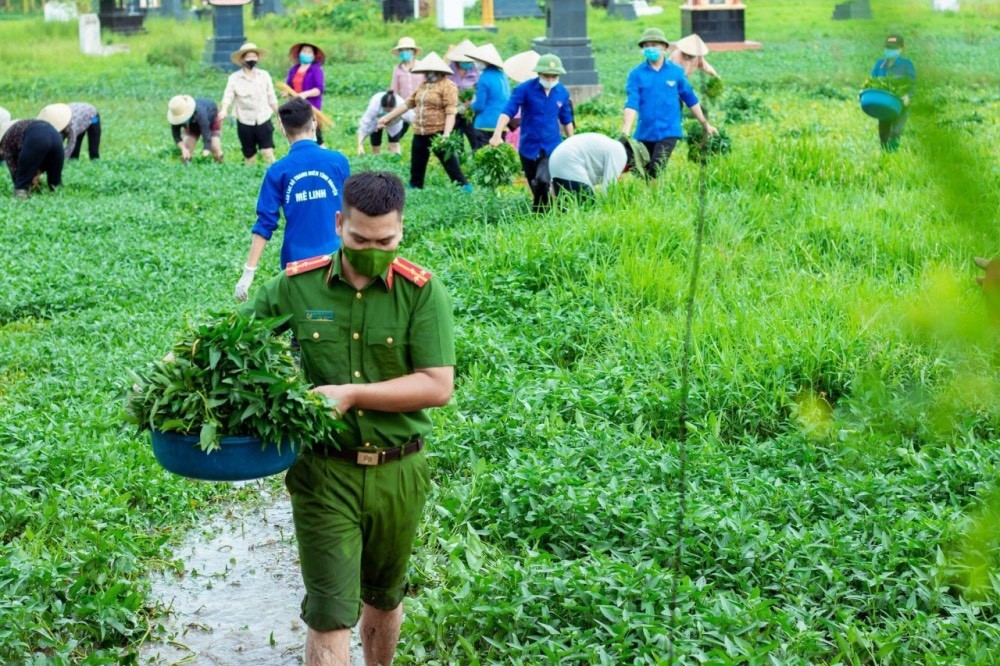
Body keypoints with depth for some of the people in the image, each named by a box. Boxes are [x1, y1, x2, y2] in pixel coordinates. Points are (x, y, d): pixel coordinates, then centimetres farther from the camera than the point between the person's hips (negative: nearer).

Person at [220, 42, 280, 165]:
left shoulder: (264, 75, 4)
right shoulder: (234, 78, -3)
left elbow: (271, 98, 10)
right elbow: (228, 96, -14)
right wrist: (224, 110, -32)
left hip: (263, 120, 1)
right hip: (245, 122, 0)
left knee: (267, 152, -12)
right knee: (249, 155, 6)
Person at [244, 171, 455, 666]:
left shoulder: (422, 292, -10)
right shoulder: (295, 286, -5)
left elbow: (438, 386, -15)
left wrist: (352, 394, -20)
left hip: (398, 472, 1)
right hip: (324, 471, -1)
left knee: (383, 598, 22)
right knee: (330, 609, -4)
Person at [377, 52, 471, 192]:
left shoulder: (447, 86, -10)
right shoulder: (423, 86, 15)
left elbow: (450, 113, -17)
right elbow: (407, 104, 20)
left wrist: (446, 134, -27)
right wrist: (387, 117, 19)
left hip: (438, 133, -8)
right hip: (420, 134, 8)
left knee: (450, 164, -8)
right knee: (416, 166, 14)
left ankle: (465, 188, -2)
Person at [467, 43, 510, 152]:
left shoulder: (485, 78, -13)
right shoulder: (502, 75, 9)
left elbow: (479, 106, -14)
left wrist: (471, 105, 8)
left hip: (486, 125, -8)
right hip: (501, 125, 8)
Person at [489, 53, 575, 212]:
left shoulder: (562, 92, 2)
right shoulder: (525, 89, -10)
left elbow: (566, 120, 15)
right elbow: (507, 111, -19)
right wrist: (497, 135, -32)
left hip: (552, 149, 0)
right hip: (529, 148, 0)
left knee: (543, 181, -23)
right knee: (535, 188, 13)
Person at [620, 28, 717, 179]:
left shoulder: (676, 71, 1)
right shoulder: (636, 74, -1)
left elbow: (691, 99, 11)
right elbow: (631, 104, -10)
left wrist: (705, 124, 16)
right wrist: (625, 133, -22)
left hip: (668, 132, -2)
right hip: (645, 133, 2)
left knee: (656, 172, -18)